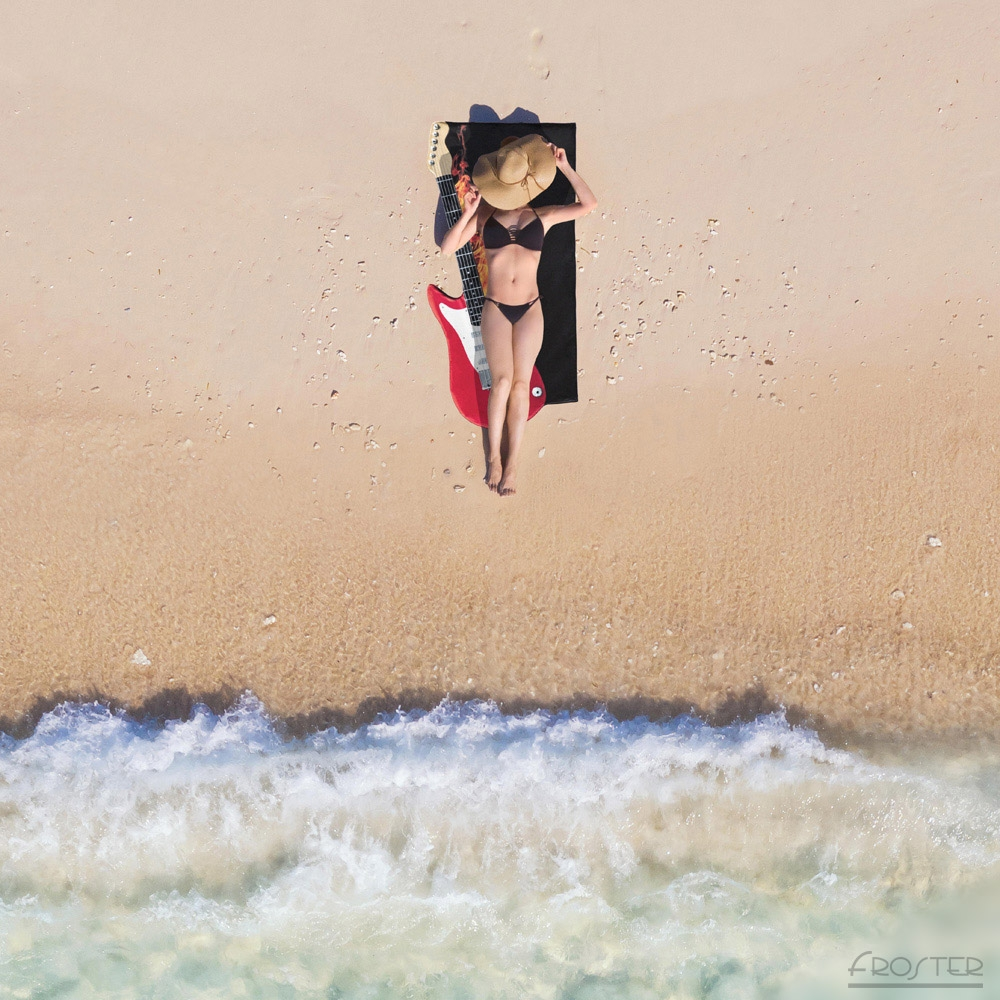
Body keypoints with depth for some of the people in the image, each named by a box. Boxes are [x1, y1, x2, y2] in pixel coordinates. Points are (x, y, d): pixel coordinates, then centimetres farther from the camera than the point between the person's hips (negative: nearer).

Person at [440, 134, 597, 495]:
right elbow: (447, 248, -5)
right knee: (502, 380, -14)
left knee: (521, 384, -2)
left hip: (530, 310, 1)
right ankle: (494, 456, 1)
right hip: (495, 309, -1)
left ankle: (511, 464, 3)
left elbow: (588, 205, -7)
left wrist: (564, 167, -12)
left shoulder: (541, 216, 4)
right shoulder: (485, 214, 2)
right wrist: (468, 212, -16)